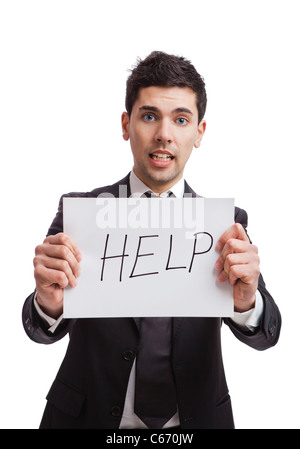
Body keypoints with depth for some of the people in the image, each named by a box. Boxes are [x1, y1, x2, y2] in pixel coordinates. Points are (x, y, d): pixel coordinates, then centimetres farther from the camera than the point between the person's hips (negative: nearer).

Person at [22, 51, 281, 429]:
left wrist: (246, 301, -37)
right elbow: (43, 332, -12)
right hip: (89, 416, 0)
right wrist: (48, 302, -35)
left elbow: (265, 336, -15)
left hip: (196, 417, 1)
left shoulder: (226, 223, -8)